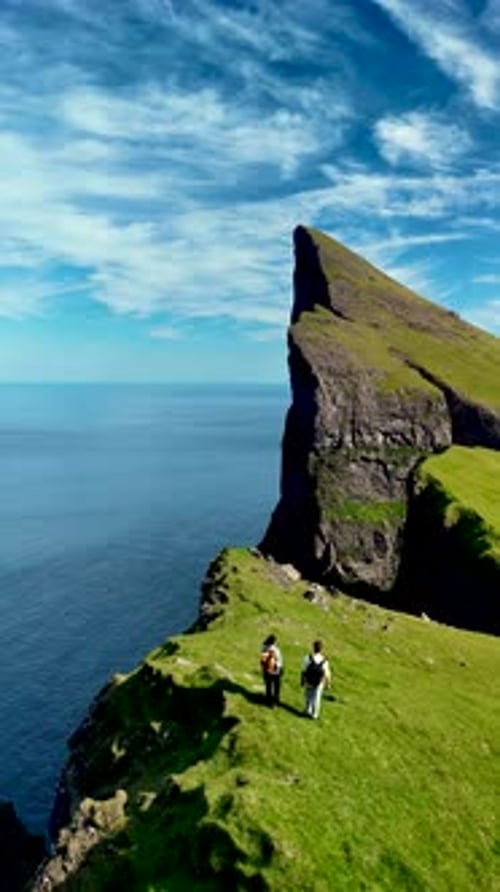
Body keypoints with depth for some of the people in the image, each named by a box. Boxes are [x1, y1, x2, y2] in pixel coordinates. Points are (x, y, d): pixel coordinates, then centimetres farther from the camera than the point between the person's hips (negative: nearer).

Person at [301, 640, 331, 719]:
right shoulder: (324, 661, -25)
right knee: (316, 698, 20)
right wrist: (328, 684, 4)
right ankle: (314, 714, 33)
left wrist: (302, 681, 1)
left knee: (309, 696, 26)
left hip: (309, 682, 0)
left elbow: (303, 671, -16)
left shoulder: (308, 658, -26)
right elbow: (327, 674, -14)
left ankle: (308, 711, 40)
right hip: (319, 683, 0)